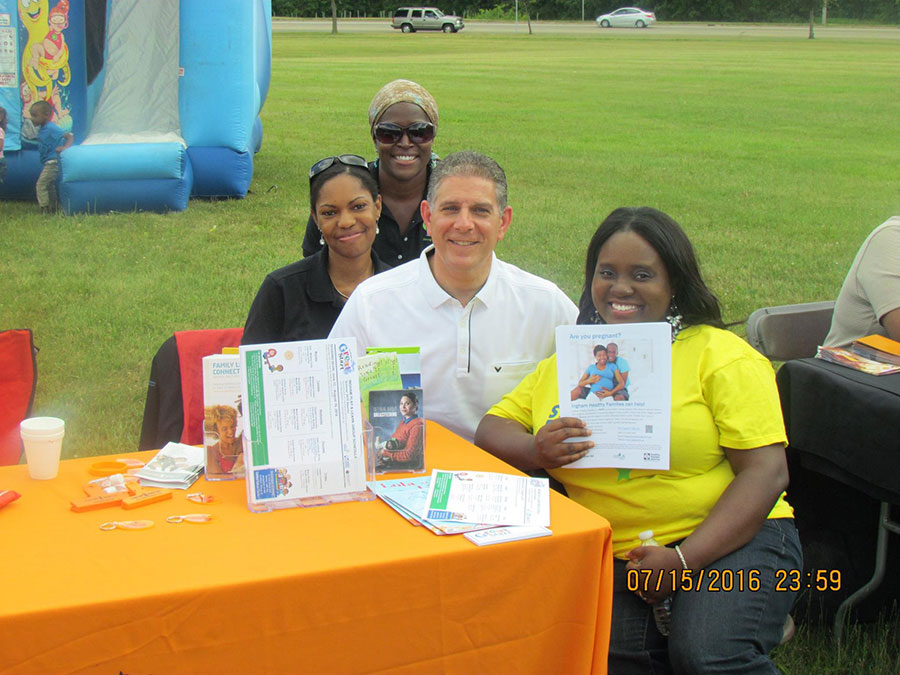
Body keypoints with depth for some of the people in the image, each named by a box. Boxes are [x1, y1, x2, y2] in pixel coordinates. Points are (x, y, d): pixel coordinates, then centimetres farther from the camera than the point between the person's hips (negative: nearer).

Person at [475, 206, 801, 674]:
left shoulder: (723, 356, 0)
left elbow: (766, 471, -8)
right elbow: (491, 431, 14)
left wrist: (683, 559, -19)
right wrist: (536, 451, -11)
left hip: (730, 540, -2)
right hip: (609, 558, 3)